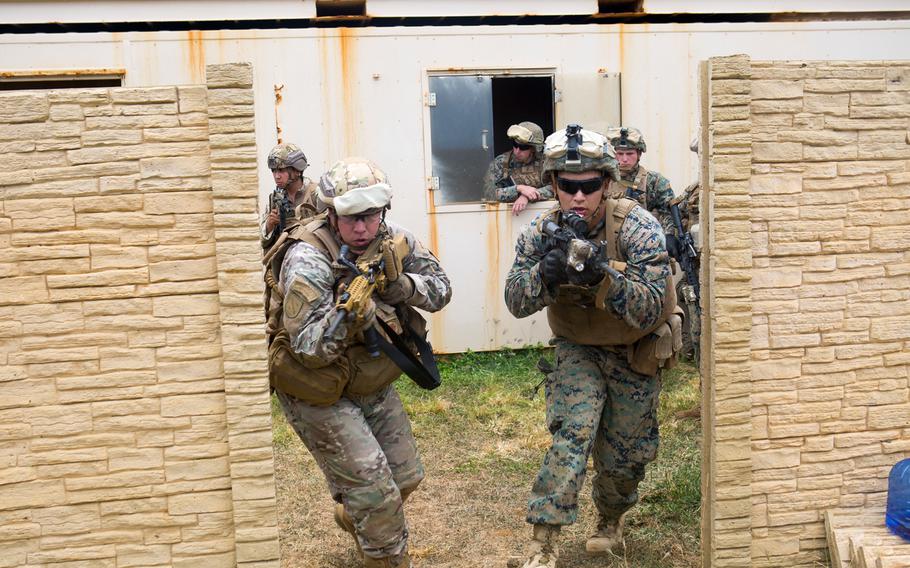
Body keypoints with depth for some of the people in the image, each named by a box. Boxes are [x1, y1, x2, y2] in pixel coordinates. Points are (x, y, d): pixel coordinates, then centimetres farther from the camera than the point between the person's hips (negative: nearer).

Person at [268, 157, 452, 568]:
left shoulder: (392, 240, -9)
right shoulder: (308, 260, -27)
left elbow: (440, 291, -6)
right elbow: (307, 348, -29)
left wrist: (399, 283, -25)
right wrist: (346, 315, -46)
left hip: (374, 385, 7)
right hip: (320, 395, -6)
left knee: (406, 478, 19)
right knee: (377, 495, -9)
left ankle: (352, 517, 48)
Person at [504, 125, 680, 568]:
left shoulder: (638, 228, -24)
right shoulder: (541, 231, -15)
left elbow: (650, 311, -29)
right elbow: (516, 303, -18)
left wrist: (605, 276, -46)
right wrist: (545, 272, -38)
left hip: (636, 354, 0)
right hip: (579, 350, 1)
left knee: (623, 456, 10)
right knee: (573, 430, -22)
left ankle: (611, 518, 42)